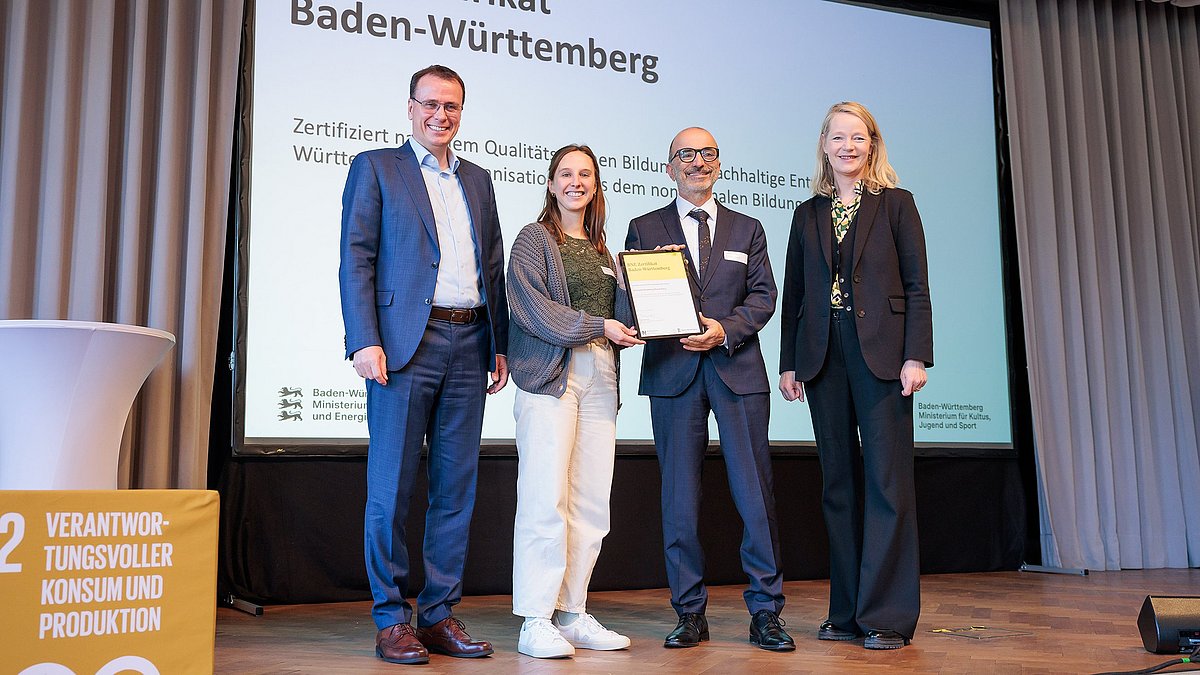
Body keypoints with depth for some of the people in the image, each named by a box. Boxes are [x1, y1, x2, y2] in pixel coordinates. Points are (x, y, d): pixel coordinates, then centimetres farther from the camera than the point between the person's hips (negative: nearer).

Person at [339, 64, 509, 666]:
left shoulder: (477, 180, 20)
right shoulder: (375, 168, 7)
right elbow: (356, 257, -2)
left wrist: (500, 345, 11)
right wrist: (364, 341, -13)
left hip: (468, 346, 5)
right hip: (406, 344, -4)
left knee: (456, 488, 6)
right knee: (392, 488, -1)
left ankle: (440, 616, 15)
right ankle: (392, 620, 10)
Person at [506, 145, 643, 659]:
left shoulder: (600, 249, 23)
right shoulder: (534, 239, 5)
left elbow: (620, 311, 21)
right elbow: (532, 307, -8)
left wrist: (630, 327, -1)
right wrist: (598, 326, -12)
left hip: (600, 378, 6)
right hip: (550, 375, -6)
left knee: (591, 505, 3)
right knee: (545, 500, -10)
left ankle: (572, 615, 12)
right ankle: (535, 622, -3)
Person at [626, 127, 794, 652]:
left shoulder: (747, 230, 16)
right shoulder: (644, 229, 13)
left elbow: (763, 295, 6)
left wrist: (726, 329, -11)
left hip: (737, 369, 1)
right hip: (673, 372, 0)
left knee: (756, 494, -3)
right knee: (679, 497, 2)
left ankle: (765, 612, 7)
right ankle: (690, 613, 12)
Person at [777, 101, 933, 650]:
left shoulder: (895, 204, 6)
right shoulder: (808, 214, 15)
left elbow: (917, 285, 0)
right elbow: (793, 292, 12)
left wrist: (916, 356, -10)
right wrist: (789, 363, 6)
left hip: (880, 352, -3)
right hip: (824, 356, 4)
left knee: (887, 478, -5)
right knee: (838, 481, 7)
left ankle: (888, 615, 1)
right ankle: (847, 611, 15)